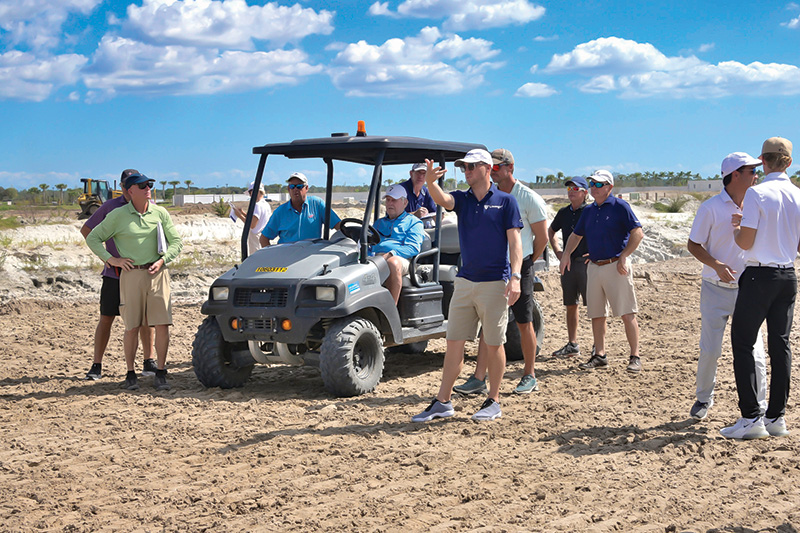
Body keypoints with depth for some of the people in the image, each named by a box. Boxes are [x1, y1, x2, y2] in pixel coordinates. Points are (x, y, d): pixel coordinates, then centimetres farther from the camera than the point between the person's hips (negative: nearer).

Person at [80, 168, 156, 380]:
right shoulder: (111, 206, 2)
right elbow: (86, 230, 10)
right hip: (114, 273, 0)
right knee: (106, 318, 1)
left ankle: (148, 362, 15)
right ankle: (96, 365, 7)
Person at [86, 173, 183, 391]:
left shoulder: (160, 213, 7)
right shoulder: (118, 215, 2)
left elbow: (177, 241, 11)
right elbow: (92, 238, 9)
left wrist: (162, 260, -5)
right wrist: (110, 259, -2)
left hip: (157, 273, 1)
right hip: (131, 274, -1)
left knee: (162, 324, -6)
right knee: (132, 327, -1)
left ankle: (160, 374, 5)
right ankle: (130, 375, 13)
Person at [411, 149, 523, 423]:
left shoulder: (505, 201, -1)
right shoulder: (462, 199, 9)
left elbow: (514, 241, -6)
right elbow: (441, 199, -14)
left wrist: (515, 277, -17)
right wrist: (430, 182, -36)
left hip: (494, 282, -4)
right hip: (465, 281, 4)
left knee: (493, 344, 4)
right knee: (454, 342, 6)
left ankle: (494, 401, 16)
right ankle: (442, 402, 12)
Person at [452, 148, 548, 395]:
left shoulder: (529, 199, -7)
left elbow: (542, 238, -2)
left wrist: (526, 262, 7)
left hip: (519, 268, -4)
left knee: (524, 324, 4)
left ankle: (529, 376, 18)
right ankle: (479, 379, -1)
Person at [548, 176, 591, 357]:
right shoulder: (563, 213, 12)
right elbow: (551, 231, 27)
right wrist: (557, 251, 15)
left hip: (586, 262, -6)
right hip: (568, 262, 6)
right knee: (570, 305, 10)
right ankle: (572, 344, 18)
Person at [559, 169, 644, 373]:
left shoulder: (619, 206, -5)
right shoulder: (588, 210, 15)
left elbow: (638, 233, -11)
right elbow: (576, 235, 25)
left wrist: (623, 256, -17)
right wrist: (566, 253, 8)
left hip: (616, 267, -7)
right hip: (594, 267, 7)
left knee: (627, 313, -6)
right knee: (596, 315, 8)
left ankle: (635, 357, -2)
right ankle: (599, 355, 17)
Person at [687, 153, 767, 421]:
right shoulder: (711, 208, -6)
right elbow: (693, 245, -5)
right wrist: (716, 264, -21)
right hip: (716, 290, -3)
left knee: (754, 352, -2)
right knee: (709, 350, 2)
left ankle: (759, 409, 8)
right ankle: (703, 399, 24)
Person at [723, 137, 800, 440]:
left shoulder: (757, 193, -13)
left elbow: (745, 242, -14)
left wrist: (735, 226, 6)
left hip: (760, 276, -6)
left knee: (743, 343, -1)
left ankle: (751, 418, -5)